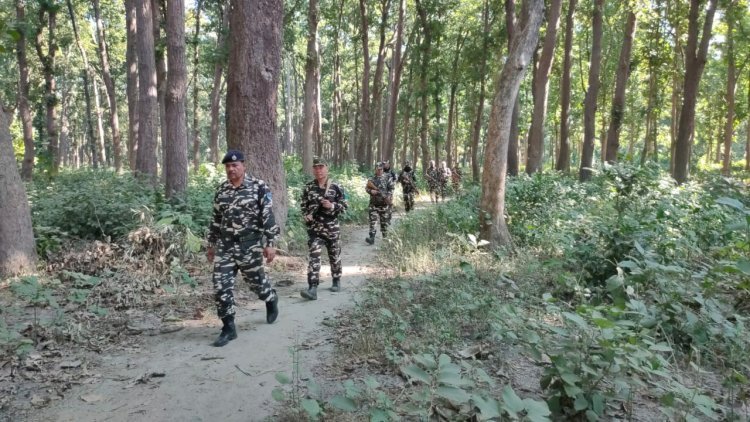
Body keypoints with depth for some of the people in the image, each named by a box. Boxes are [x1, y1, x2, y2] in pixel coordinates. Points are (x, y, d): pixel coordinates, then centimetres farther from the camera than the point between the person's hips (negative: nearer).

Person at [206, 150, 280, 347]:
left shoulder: (259, 187, -7)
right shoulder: (221, 189, 9)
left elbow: (268, 217, -9)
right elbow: (216, 219, 16)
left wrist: (270, 243, -13)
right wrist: (211, 243, 17)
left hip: (249, 244, -4)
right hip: (224, 245, 4)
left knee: (256, 281, 11)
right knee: (221, 286, -3)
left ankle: (271, 300, 44)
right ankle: (228, 328, 8)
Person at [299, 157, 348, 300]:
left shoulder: (336, 188, -2)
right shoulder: (308, 188, 3)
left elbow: (344, 205, 0)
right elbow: (303, 205, 12)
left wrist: (332, 206, -18)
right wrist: (306, 216, -7)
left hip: (332, 228, 0)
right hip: (314, 228, 0)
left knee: (335, 256, 12)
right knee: (314, 257, -11)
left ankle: (336, 281, 33)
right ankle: (313, 288, -16)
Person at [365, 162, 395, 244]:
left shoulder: (388, 178, 1)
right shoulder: (371, 179, 8)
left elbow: (391, 189, -2)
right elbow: (366, 188, 9)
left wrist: (388, 197, -16)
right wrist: (371, 191, -13)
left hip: (384, 203, -1)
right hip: (374, 203, 1)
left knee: (384, 221, 7)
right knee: (372, 220, -8)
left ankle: (385, 237, 22)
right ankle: (371, 238, -10)